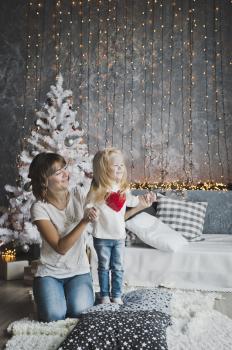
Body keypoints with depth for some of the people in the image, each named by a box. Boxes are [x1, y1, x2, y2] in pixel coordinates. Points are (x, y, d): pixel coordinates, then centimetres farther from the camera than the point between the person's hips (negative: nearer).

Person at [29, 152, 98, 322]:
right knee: (54, 315, -22)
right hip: (50, 272, -1)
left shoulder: (79, 195, -6)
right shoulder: (39, 208, -16)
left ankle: (79, 293, 13)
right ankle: (54, 294, 12)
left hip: (79, 271, 2)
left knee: (79, 311, -22)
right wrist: (84, 221, -30)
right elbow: (61, 247, -20)